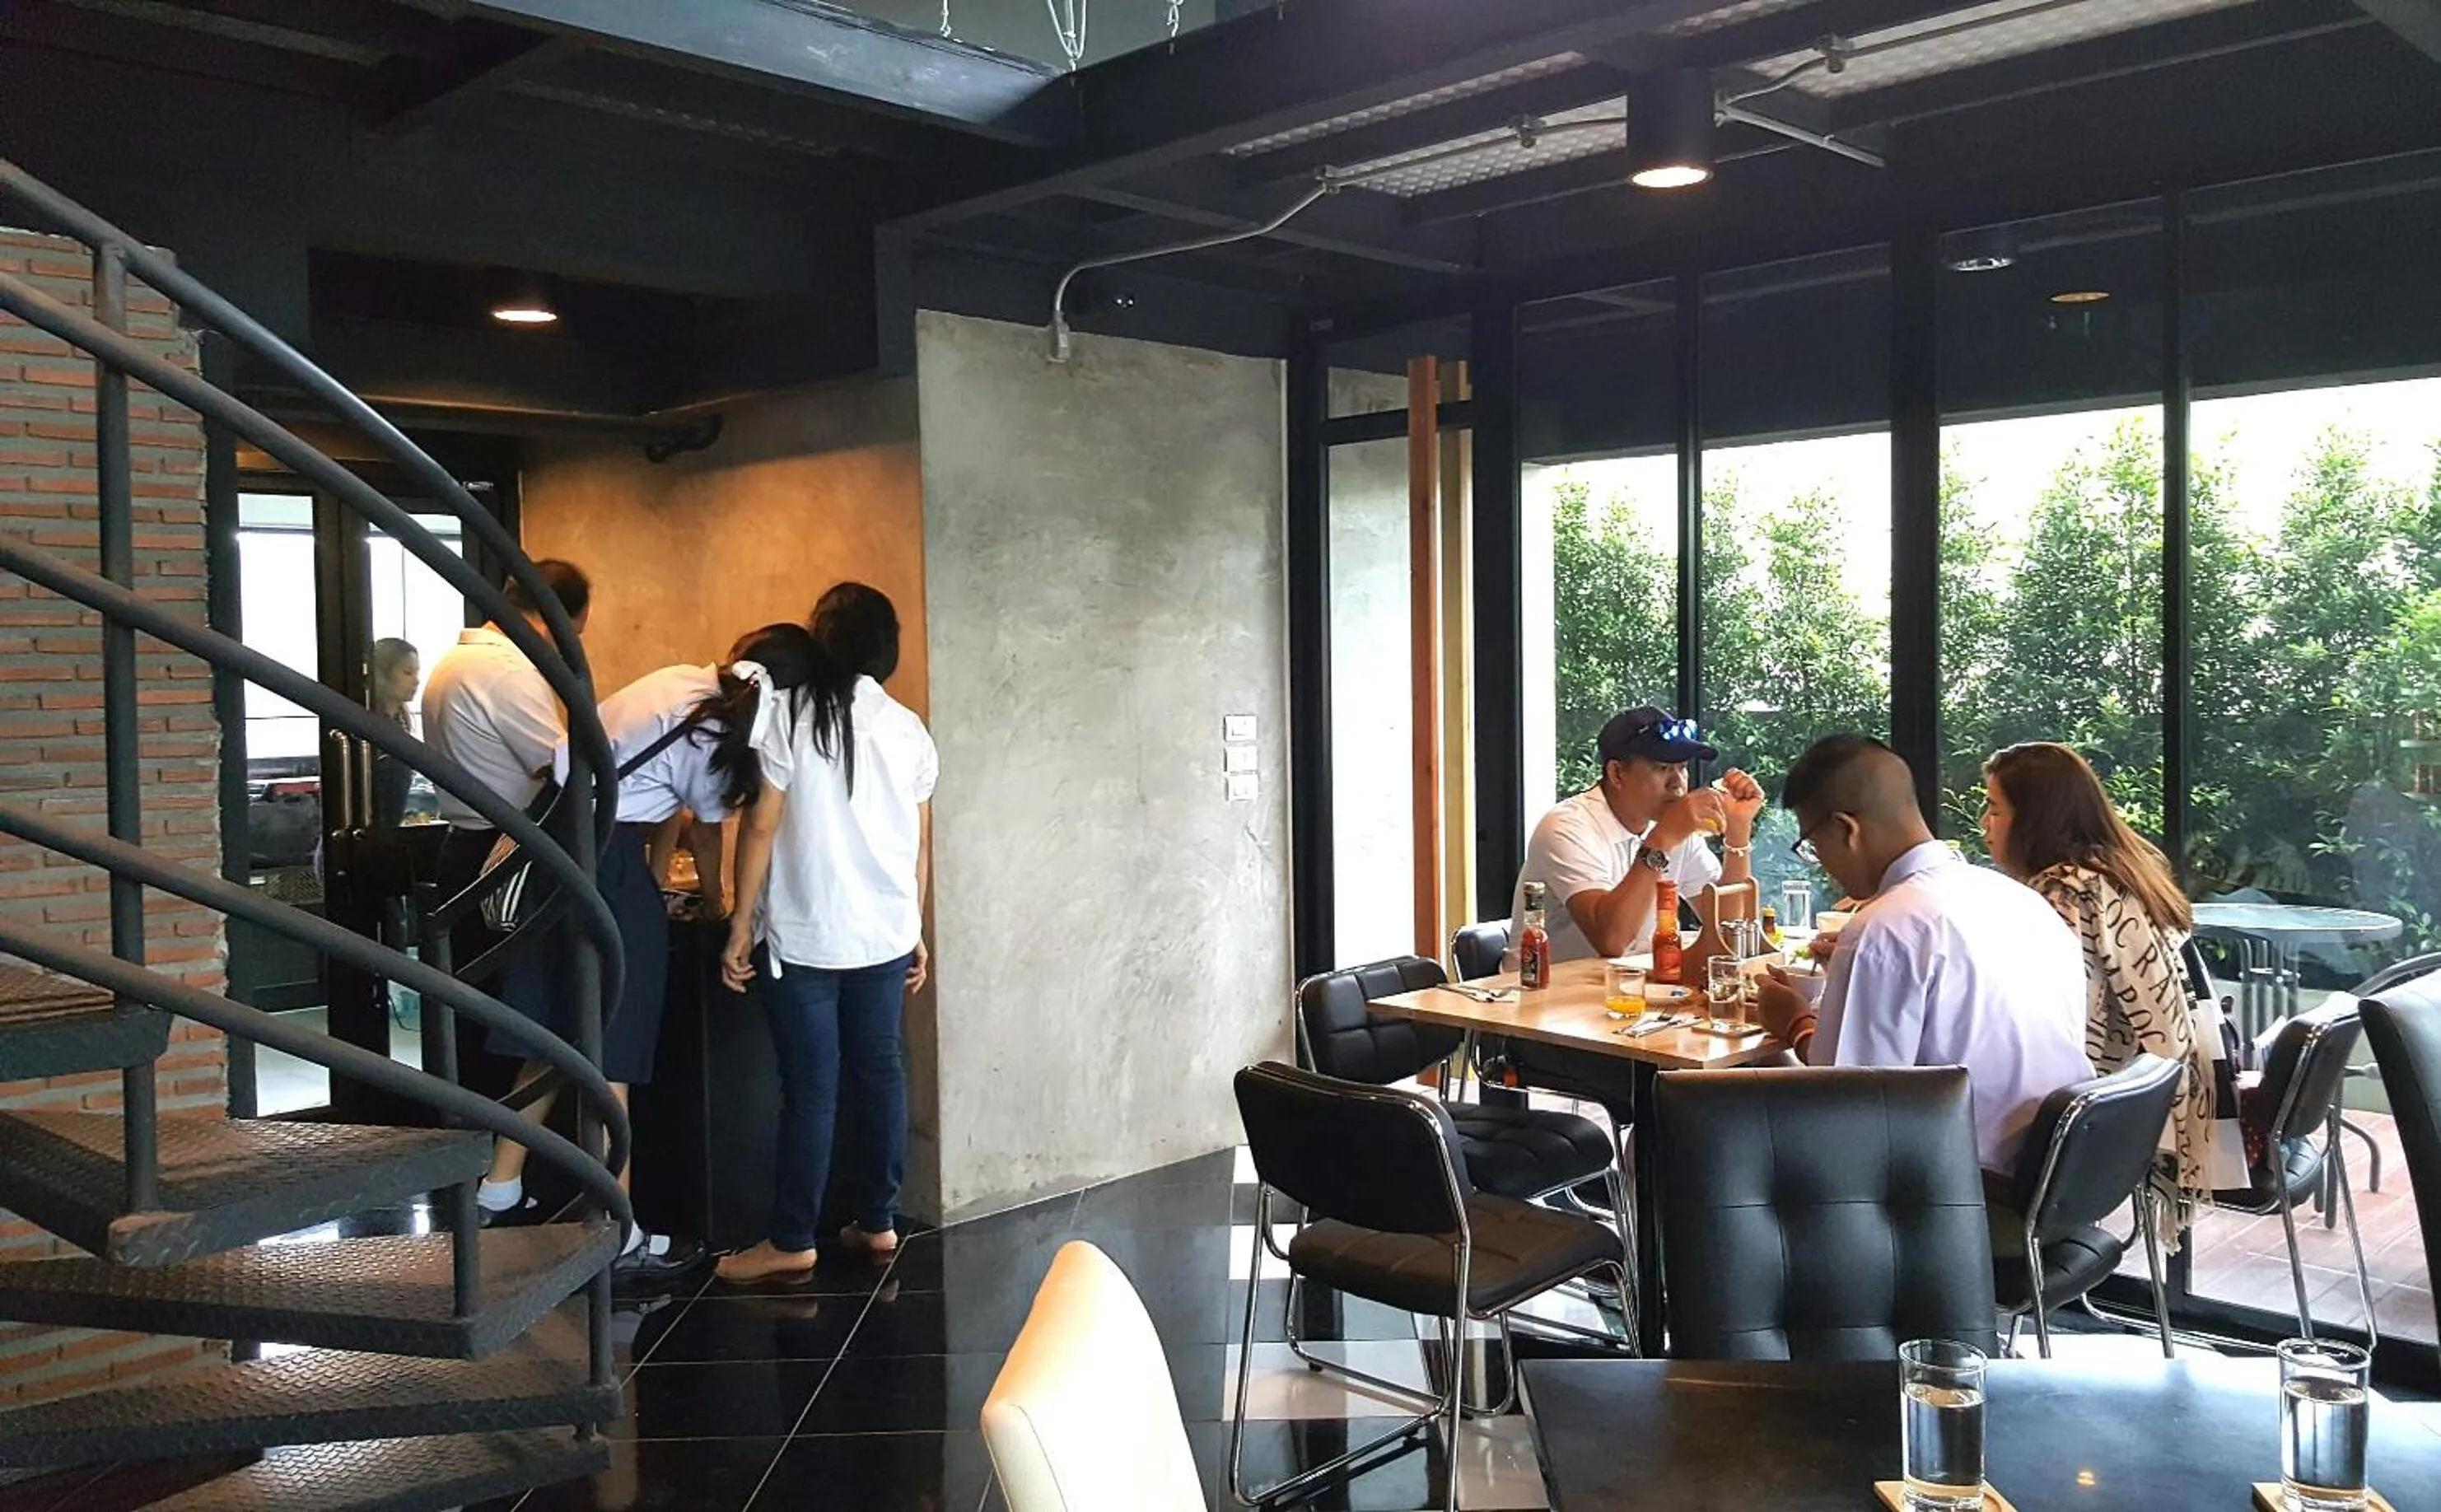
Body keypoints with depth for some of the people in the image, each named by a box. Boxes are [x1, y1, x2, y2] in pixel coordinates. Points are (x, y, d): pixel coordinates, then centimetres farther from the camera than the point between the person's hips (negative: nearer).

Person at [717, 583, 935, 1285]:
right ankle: (878, 1220, 21)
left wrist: (741, 926, -4)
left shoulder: (791, 718, -8)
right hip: (886, 935, 4)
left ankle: (792, 1242, 8)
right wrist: (916, 931, 17)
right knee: (880, 1072, 12)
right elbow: (921, 842, 8)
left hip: (803, 935, -4)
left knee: (810, 1089, 0)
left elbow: (761, 826, -10)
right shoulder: (908, 729, 5)